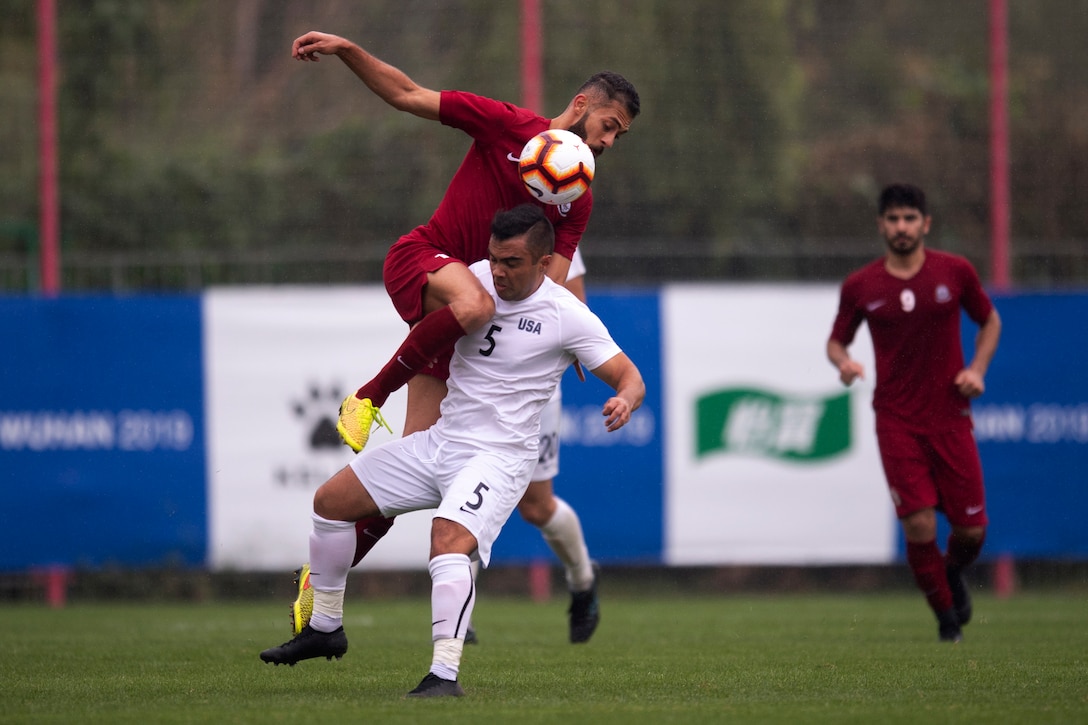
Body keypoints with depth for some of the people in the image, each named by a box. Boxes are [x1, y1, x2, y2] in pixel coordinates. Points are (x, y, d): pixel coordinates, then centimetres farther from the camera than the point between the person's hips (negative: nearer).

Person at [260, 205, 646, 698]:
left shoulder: (567, 316, -12)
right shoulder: (476, 279, 3)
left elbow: (630, 378, -12)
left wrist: (624, 401, -34)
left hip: (499, 457, -7)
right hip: (439, 440, 7)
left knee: (448, 539, -34)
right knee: (331, 499, 8)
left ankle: (445, 674, -39)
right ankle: (325, 629, 22)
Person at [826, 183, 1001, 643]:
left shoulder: (955, 272, 0)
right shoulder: (860, 287, 0)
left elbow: (989, 320, 15)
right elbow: (836, 341, 11)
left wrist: (977, 369, -1)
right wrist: (843, 361, -12)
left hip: (950, 415, 1)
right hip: (897, 420, -1)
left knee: (971, 530, 0)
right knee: (919, 525, -13)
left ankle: (954, 573, 36)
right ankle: (946, 617, 9)